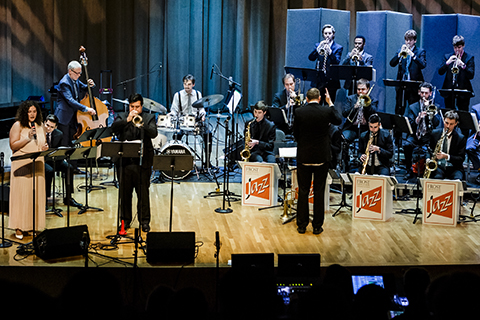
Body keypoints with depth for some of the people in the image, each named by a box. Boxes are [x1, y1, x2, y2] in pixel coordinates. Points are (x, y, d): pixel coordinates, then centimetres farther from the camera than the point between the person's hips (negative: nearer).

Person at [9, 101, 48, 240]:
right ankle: (20, 228, 0)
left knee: (37, 194, 5)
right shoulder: (18, 126, -3)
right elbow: (13, 146, -10)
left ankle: (35, 225, 12)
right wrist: (28, 138, -19)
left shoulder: (39, 126, 14)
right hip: (22, 165, -5)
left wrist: (45, 148, 2)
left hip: (38, 165, 6)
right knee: (22, 194, -5)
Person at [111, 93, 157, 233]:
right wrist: (127, 120, -21)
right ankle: (125, 219, 19)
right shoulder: (122, 117, 11)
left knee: (143, 193, 1)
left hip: (143, 162, -2)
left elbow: (153, 133, -10)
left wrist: (142, 125, -27)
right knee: (125, 193, 7)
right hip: (125, 161, 2)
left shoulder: (149, 117, 7)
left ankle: (144, 221, 8)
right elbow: (114, 128, -8)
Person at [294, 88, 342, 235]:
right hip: (322, 157, 0)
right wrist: (330, 103, 22)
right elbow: (338, 120, 15)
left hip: (303, 157, 0)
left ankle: (302, 225, 14)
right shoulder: (327, 111, -7)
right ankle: (317, 226, 11)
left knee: (303, 191, 9)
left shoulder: (299, 112, -8)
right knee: (319, 192, 7)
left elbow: (295, 134, 2)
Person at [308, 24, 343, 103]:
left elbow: (337, 62, -11)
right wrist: (319, 47, -17)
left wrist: (330, 51, -26)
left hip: (331, 81, -2)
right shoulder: (318, 45, 12)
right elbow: (311, 58, -3)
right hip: (318, 80, 2)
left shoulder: (338, 48, 5)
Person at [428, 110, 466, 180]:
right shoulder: (434, 133, 8)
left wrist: (446, 156, -19)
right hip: (438, 166, 1)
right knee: (437, 177, -34)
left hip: (453, 168, -1)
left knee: (457, 179, -34)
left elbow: (461, 159, -3)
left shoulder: (461, 138, 1)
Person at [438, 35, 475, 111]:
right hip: (449, 89, 2)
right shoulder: (447, 57, 10)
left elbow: (471, 76, -7)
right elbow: (440, 72, -1)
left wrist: (463, 65, -23)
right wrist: (447, 63, -18)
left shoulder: (469, 58, 3)